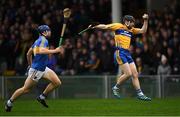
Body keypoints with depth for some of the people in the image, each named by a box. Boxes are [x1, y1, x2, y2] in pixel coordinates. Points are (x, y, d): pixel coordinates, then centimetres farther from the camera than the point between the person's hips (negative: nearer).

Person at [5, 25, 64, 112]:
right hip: (36, 70, -9)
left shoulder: (38, 41, 13)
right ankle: (9, 102, 15)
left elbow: (28, 54, 20)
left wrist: (30, 65, 31)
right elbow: (41, 51, -35)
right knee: (26, 89, 0)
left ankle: (42, 97, 11)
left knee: (57, 82, -2)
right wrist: (54, 51, -32)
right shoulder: (43, 40, -15)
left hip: (43, 69, 9)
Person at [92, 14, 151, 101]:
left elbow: (143, 31, 22)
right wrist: (93, 26, -10)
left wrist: (146, 20, 12)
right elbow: (105, 26, -1)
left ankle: (140, 94, 6)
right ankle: (116, 88, 5)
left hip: (127, 53, 8)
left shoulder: (131, 30, 20)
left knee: (135, 74, 3)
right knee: (128, 73, -15)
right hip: (120, 52, -7)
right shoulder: (118, 26, 1)